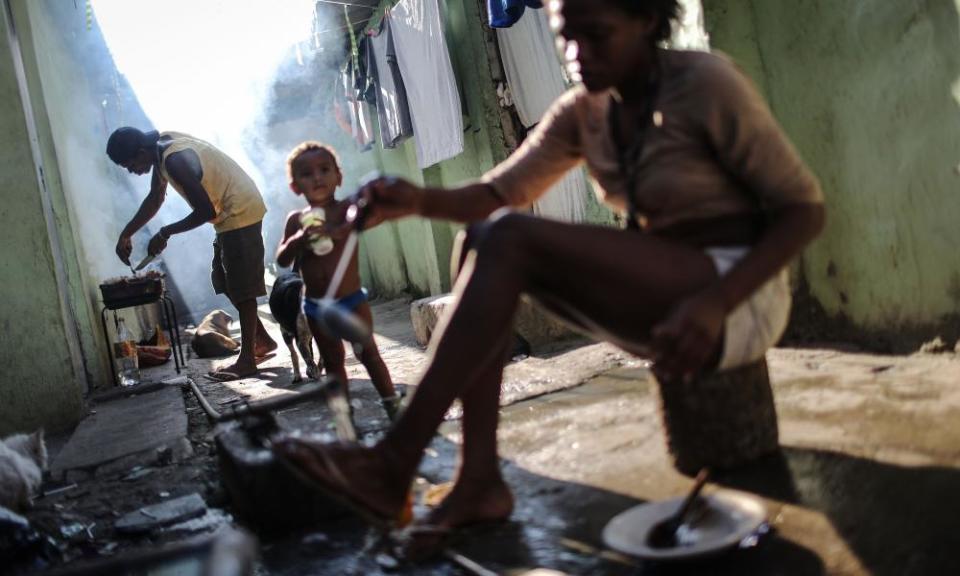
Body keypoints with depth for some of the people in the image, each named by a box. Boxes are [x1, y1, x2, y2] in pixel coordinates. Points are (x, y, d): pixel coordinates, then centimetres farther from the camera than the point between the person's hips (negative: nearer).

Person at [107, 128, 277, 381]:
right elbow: (155, 198, 16)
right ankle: (263, 340, 23)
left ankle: (247, 359, -2)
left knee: (241, 286, -7)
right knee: (225, 282, 15)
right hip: (229, 213, 10)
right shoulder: (160, 147, 3)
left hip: (240, 211, -10)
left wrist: (165, 233, -14)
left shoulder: (176, 160, -27)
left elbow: (206, 211, -24)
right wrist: (126, 234, 13)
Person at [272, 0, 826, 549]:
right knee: (483, 236, -8)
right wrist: (420, 200, -22)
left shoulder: (707, 84, -13)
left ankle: (394, 465, -24)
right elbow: (503, 190, 0)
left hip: (738, 297, -7)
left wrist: (715, 302, -29)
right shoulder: (583, 111, 7)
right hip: (659, 298, 7)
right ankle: (480, 480, -15)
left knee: (511, 239, -24)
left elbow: (804, 207, -14)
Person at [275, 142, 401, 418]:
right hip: (316, 306, 4)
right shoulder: (296, 220, 1)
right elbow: (282, 260, 1)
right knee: (333, 362, 12)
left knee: (368, 353, 1)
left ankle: (393, 406, 10)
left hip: (351, 299, -3)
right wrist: (297, 241, -20)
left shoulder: (346, 209, -11)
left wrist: (335, 231, -53)